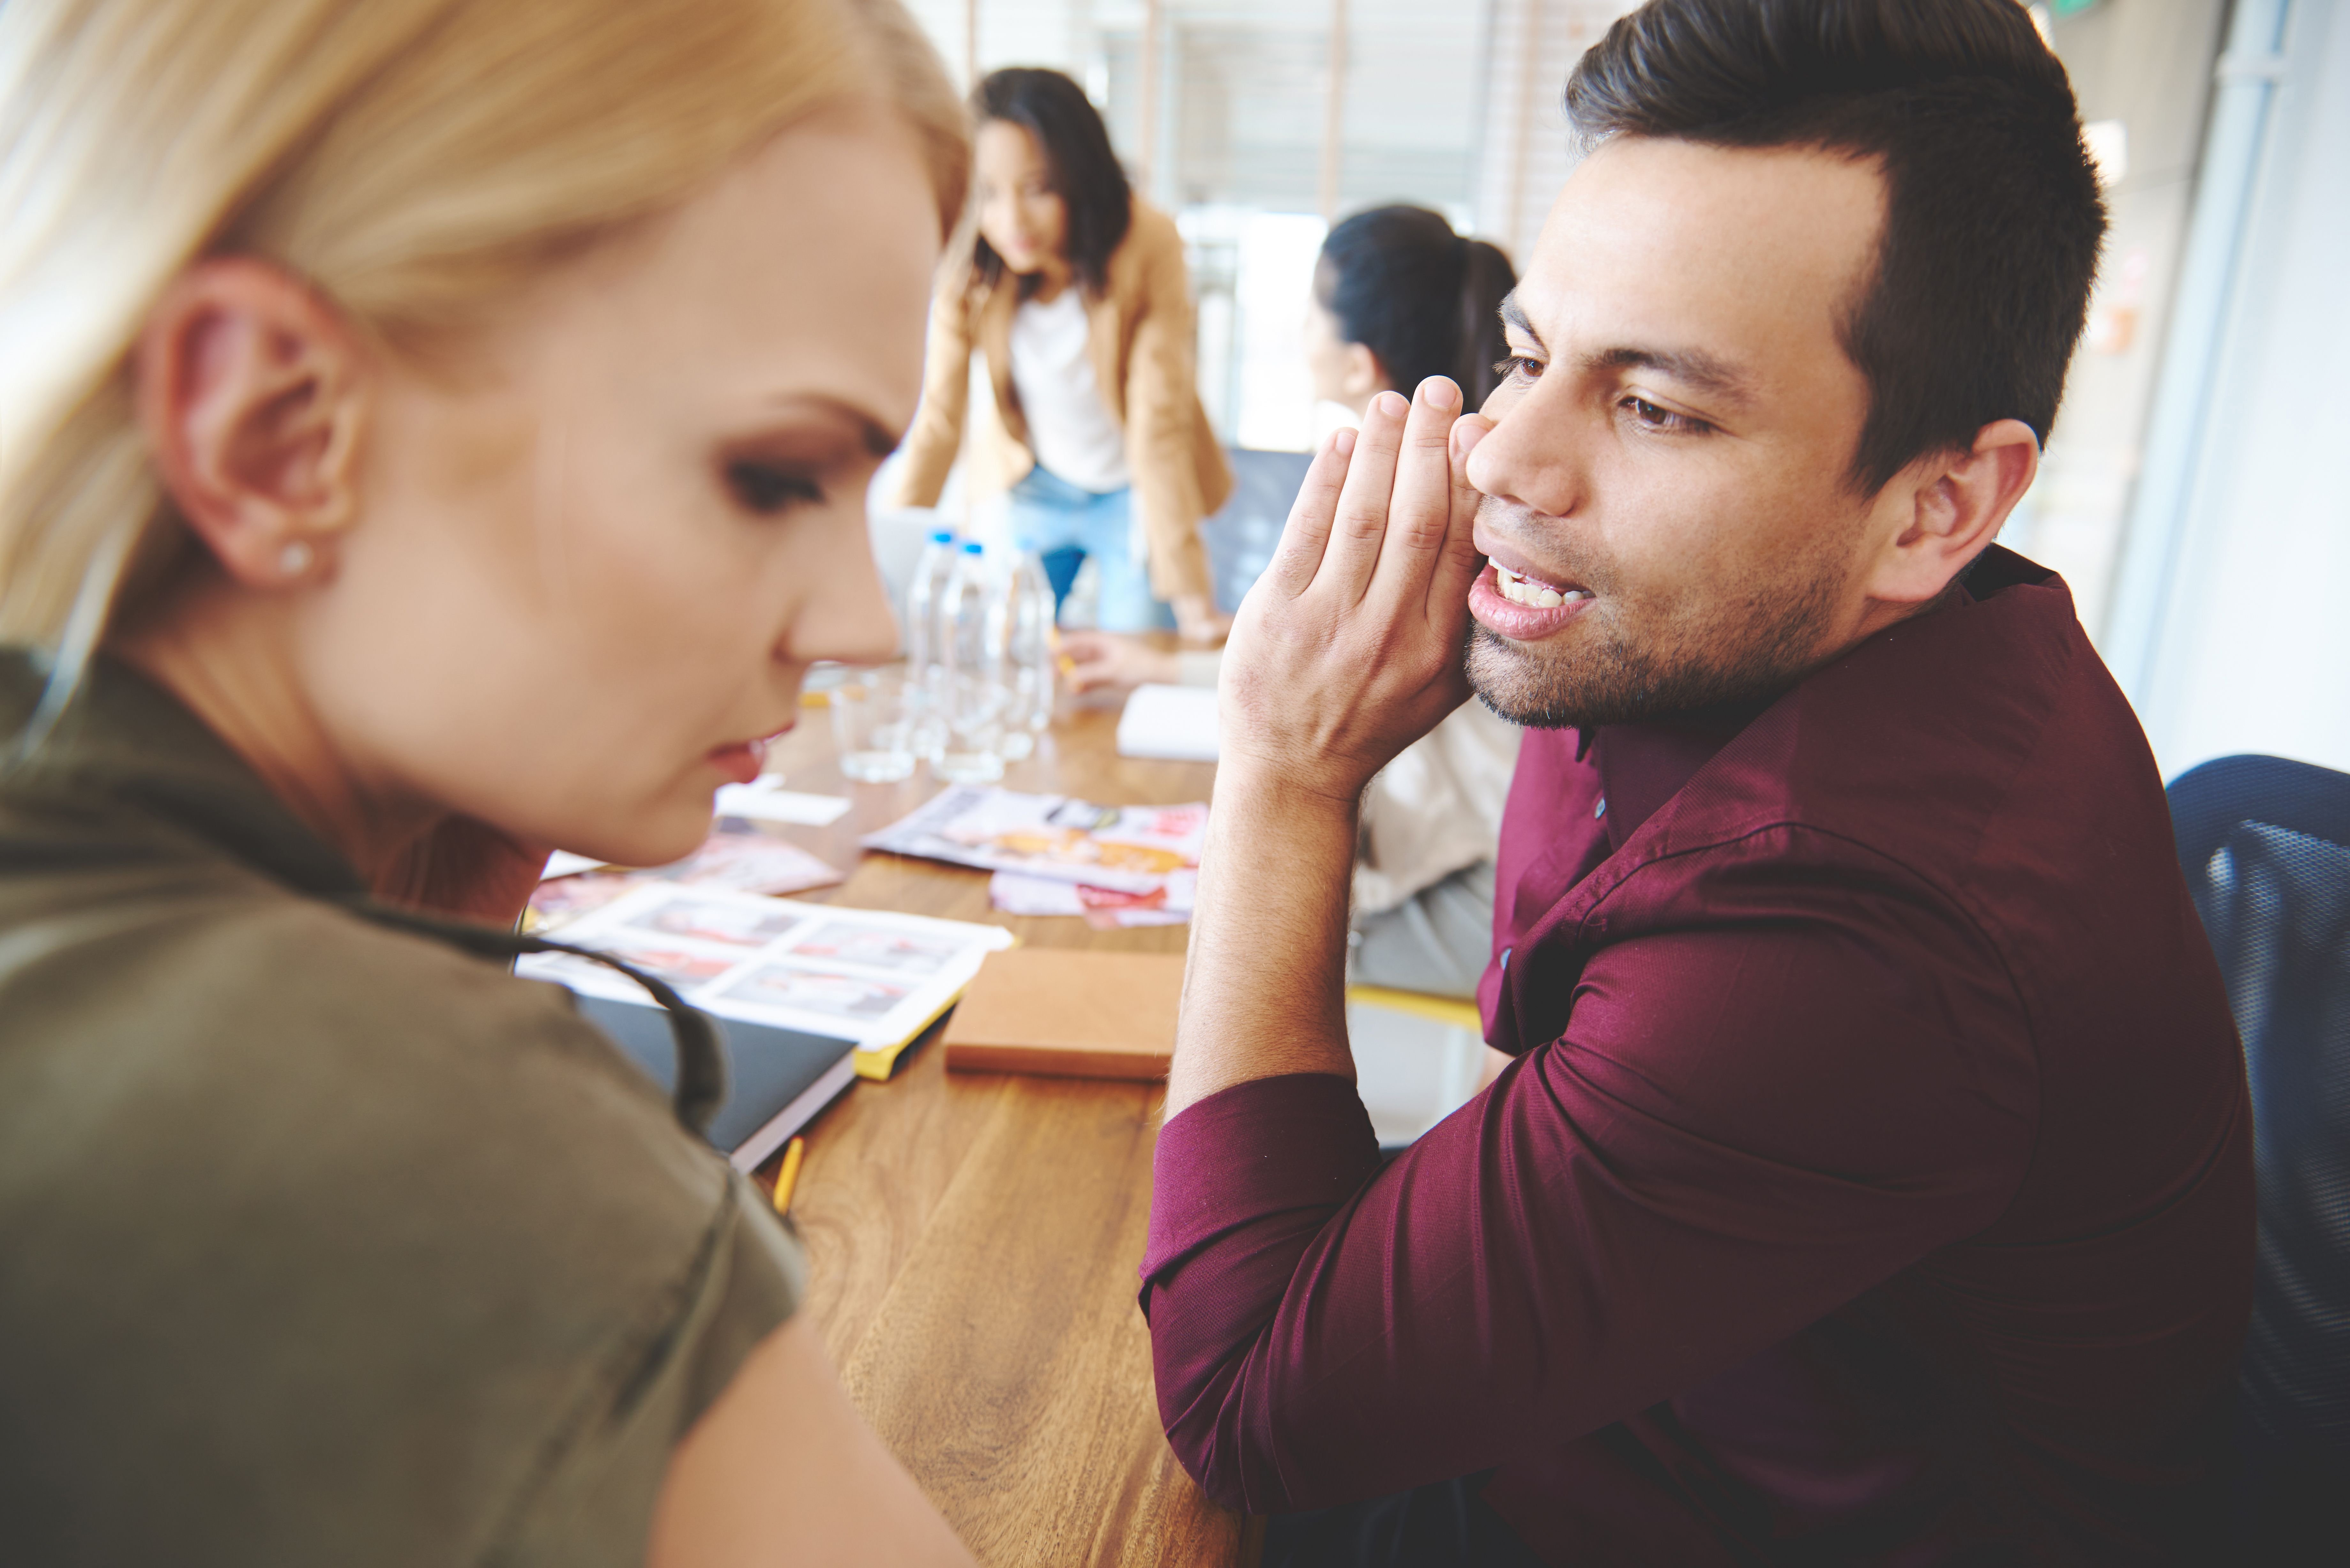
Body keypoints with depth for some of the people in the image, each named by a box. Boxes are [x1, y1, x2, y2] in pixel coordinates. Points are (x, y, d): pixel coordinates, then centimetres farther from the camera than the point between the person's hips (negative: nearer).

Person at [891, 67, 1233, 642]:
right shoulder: (968, 266, -19)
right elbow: (939, 419, -11)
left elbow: (1158, 425, -25)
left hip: (1135, 491, -2)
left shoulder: (1148, 248, -25)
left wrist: (1190, 595, -28)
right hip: (1029, 487, 2)